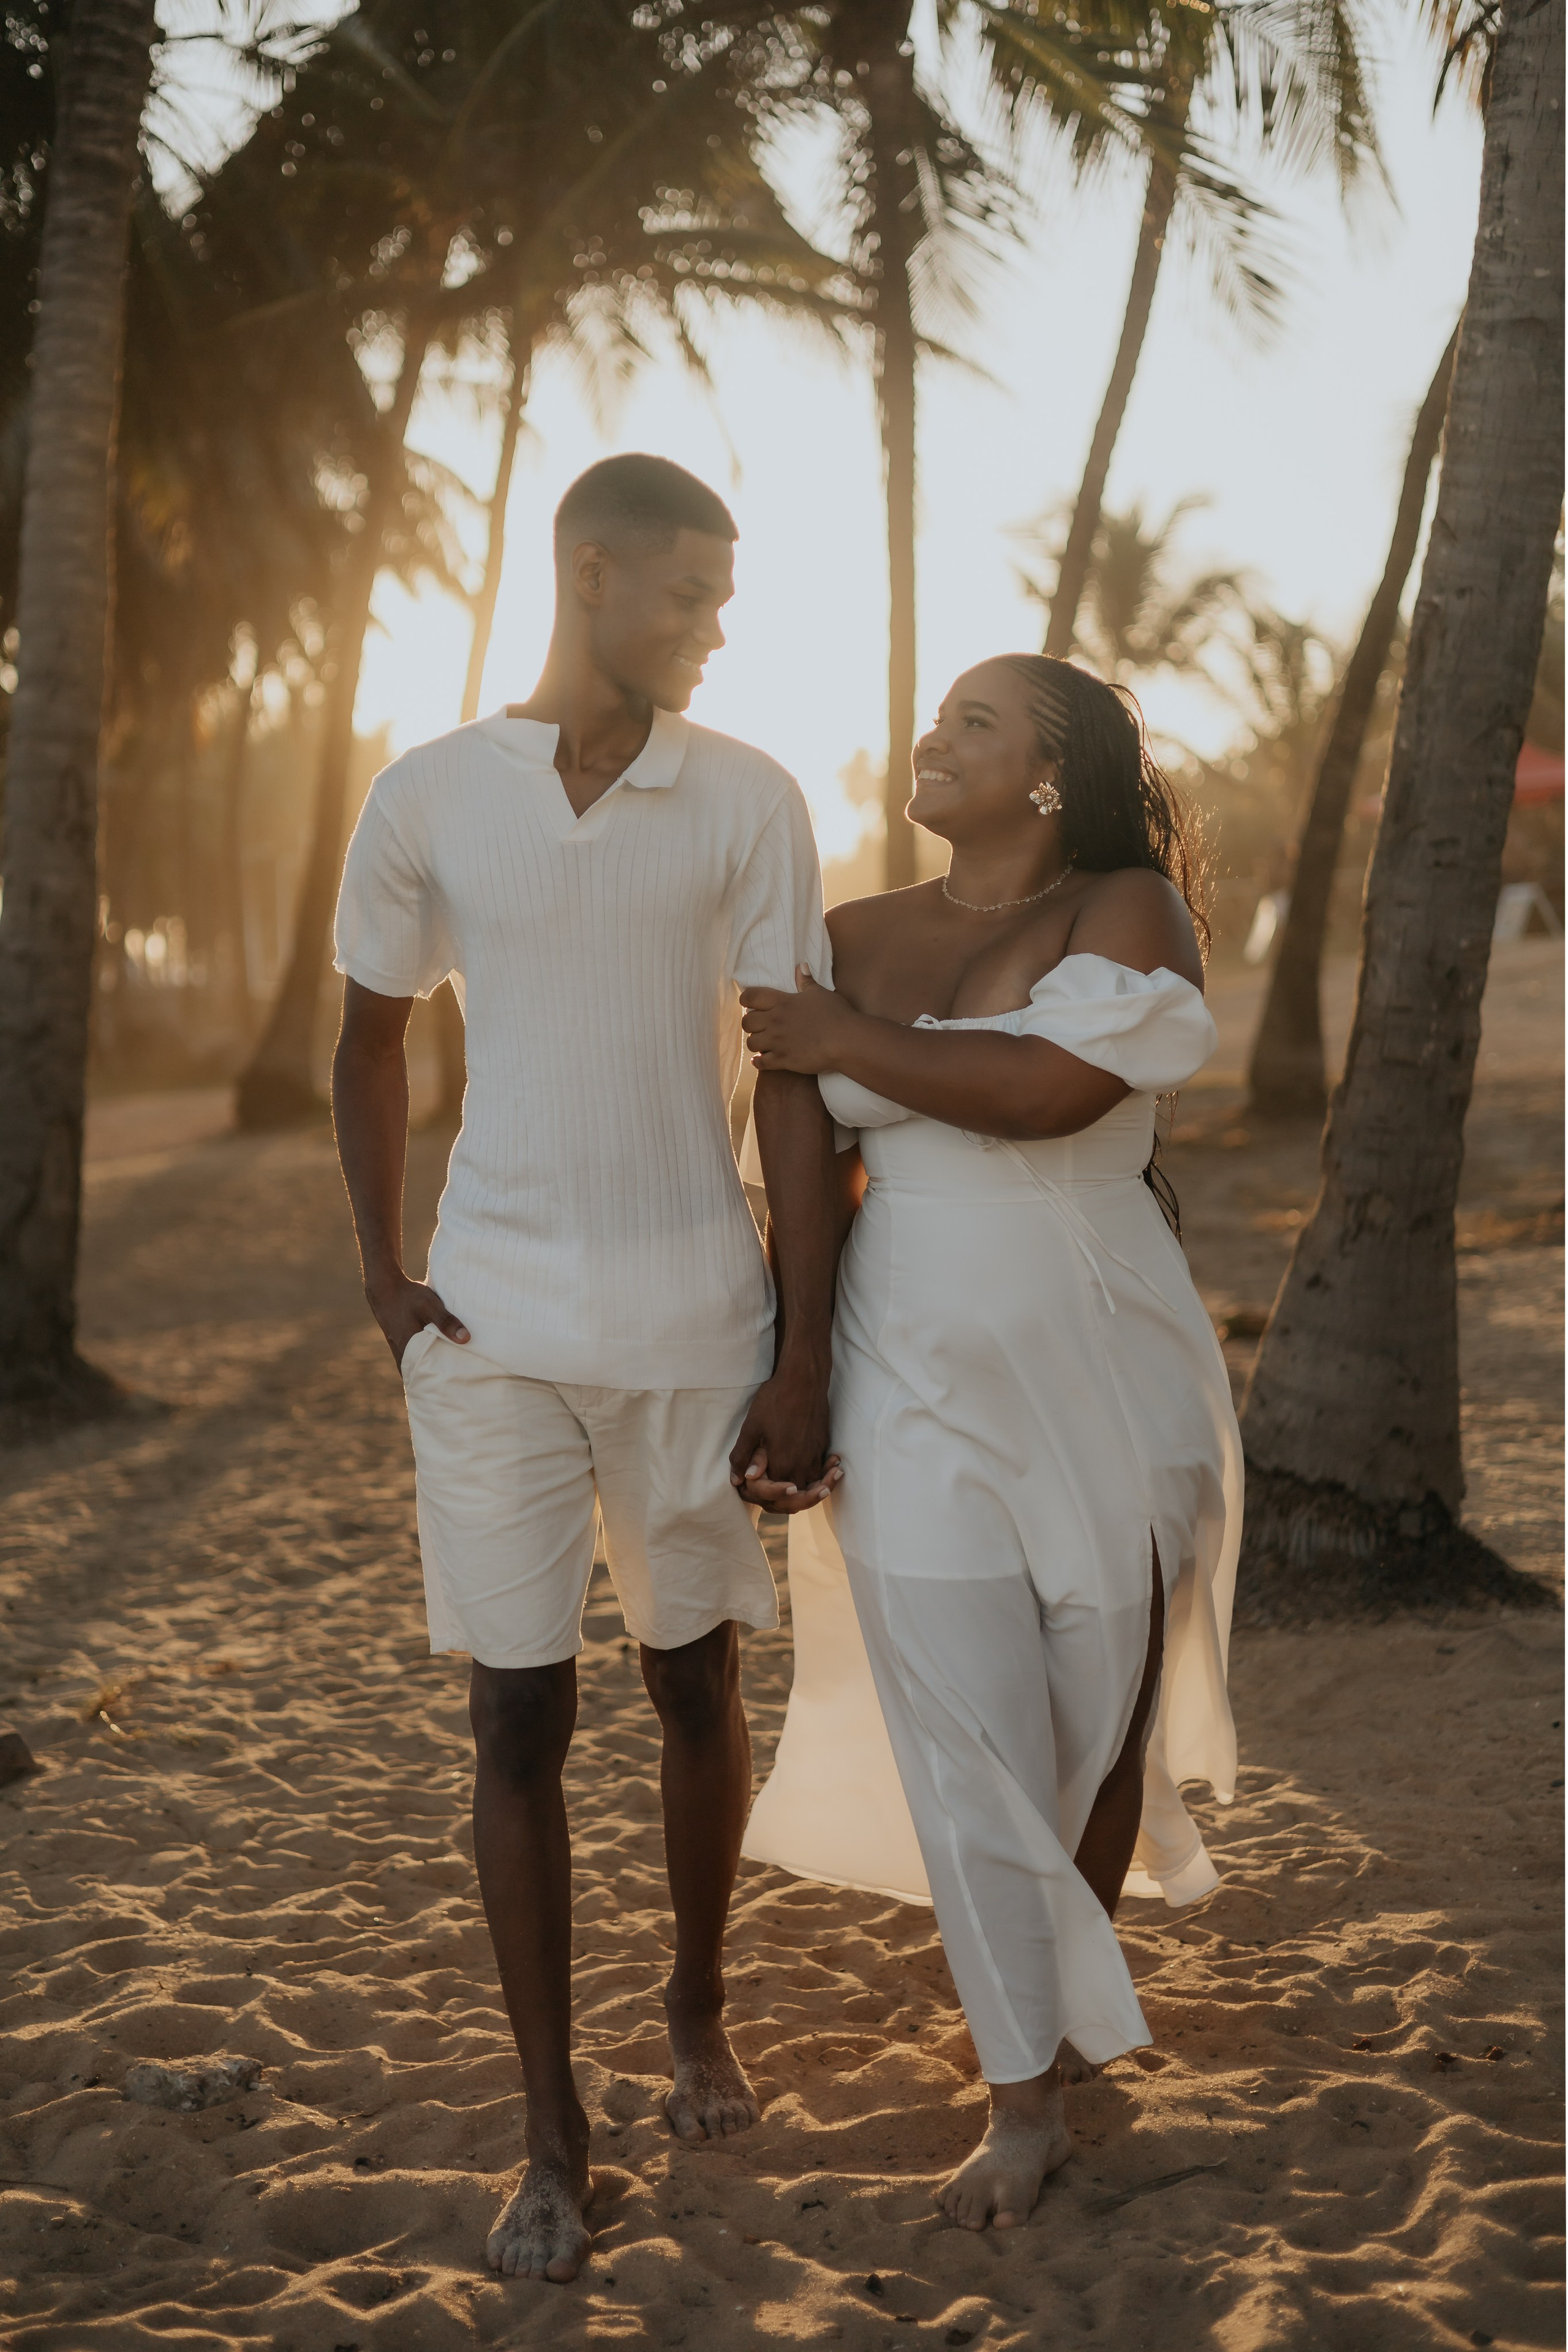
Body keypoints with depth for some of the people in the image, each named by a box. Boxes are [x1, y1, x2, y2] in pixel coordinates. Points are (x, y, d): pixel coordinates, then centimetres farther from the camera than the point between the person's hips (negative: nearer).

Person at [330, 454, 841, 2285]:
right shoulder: (426, 796, 0)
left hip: (694, 1327, 0)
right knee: (518, 1717, 3)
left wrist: (804, 1356, -5)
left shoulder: (749, 805, -1)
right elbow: (369, 1047, 11)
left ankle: (698, 2009, 37)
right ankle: (551, 2132, 15)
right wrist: (384, 1279, 2)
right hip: (494, 1329, 0)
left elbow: (795, 1085, -2)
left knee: (698, 1687, 12)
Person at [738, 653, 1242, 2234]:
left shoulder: (1129, 912, -7)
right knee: (963, 1744, -2)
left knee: (1098, 1721, 12)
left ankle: (1062, 1993, 40)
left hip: (1099, 1390, -2)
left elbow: (1047, 1088, -26)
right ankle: (1027, 2101, 10)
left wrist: (849, 1040, -16)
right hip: (917, 1391, 2)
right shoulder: (858, 940, 4)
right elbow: (814, 1165, 10)